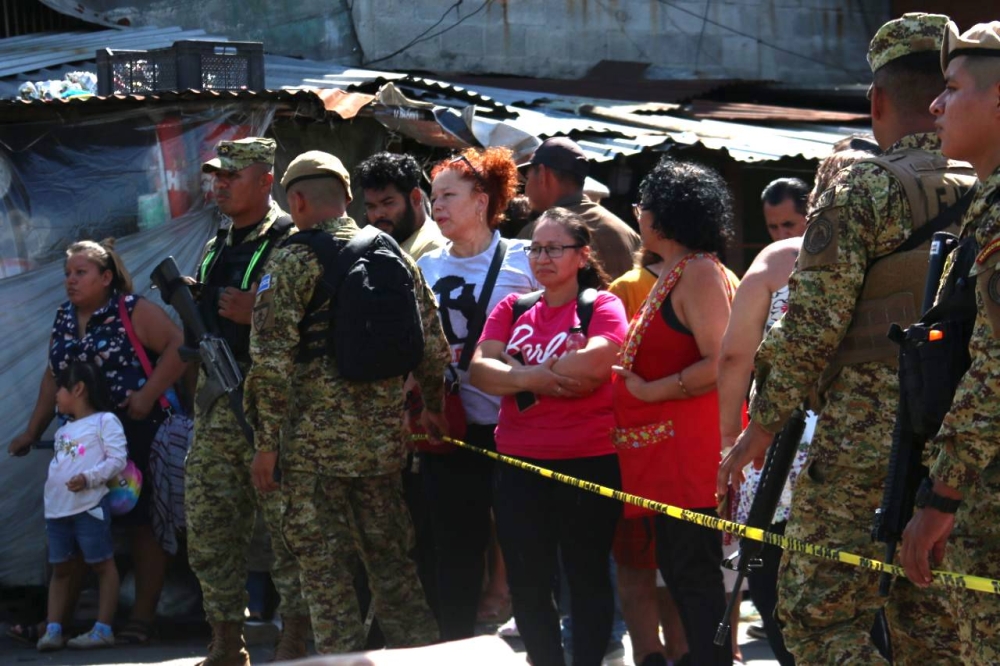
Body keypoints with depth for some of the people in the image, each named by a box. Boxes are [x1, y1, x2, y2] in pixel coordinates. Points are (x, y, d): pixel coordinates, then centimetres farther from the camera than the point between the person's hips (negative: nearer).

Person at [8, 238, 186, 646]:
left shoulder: (133, 311, -6)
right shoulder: (64, 319, 14)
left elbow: (178, 345, -14)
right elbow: (53, 376, 20)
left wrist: (148, 395, -20)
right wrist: (33, 431, 17)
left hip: (136, 438, -6)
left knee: (142, 525, -1)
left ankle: (141, 618, 3)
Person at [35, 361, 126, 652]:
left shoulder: (105, 421, -3)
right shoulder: (63, 432, 21)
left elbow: (117, 459, -12)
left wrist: (88, 478, -22)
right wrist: (49, 504, 17)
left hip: (90, 507, -8)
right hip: (58, 509, 9)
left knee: (102, 564, -3)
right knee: (59, 568, 7)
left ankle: (103, 629, -3)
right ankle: (53, 629, 8)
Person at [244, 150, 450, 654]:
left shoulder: (289, 264, -8)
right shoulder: (394, 258, 7)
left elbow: (271, 362, -13)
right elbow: (433, 346, 10)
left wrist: (266, 443, -8)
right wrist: (434, 409, 25)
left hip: (315, 441, -5)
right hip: (384, 438, 5)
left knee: (325, 571, 1)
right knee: (392, 560, 15)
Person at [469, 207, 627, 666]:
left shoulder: (602, 306, -2)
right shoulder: (512, 309, 11)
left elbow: (594, 365, -21)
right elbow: (479, 370, -1)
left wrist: (518, 377, -10)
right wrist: (531, 377, -20)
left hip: (589, 462, -4)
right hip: (518, 463, 5)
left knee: (587, 577, 5)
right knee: (527, 583, 9)